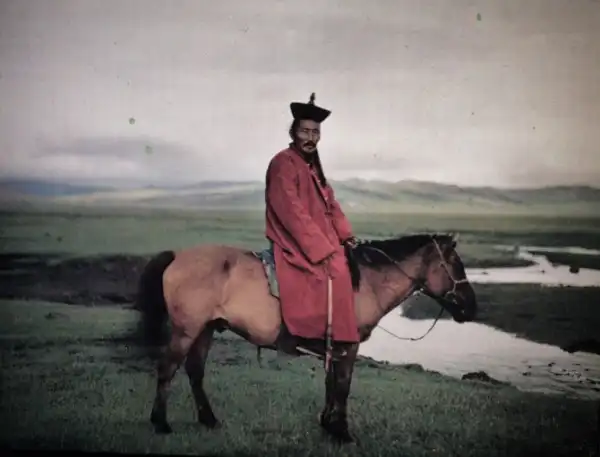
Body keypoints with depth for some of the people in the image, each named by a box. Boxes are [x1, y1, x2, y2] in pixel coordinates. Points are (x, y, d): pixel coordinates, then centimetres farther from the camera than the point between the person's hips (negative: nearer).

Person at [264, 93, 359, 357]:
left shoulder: (312, 165, 15)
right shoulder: (283, 163, -14)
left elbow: (329, 202, 17)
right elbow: (292, 213, -20)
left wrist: (344, 234, 3)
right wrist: (322, 249, -22)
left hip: (321, 240, 10)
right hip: (294, 244, -10)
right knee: (334, 271, -25)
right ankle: (309, 335, -21)